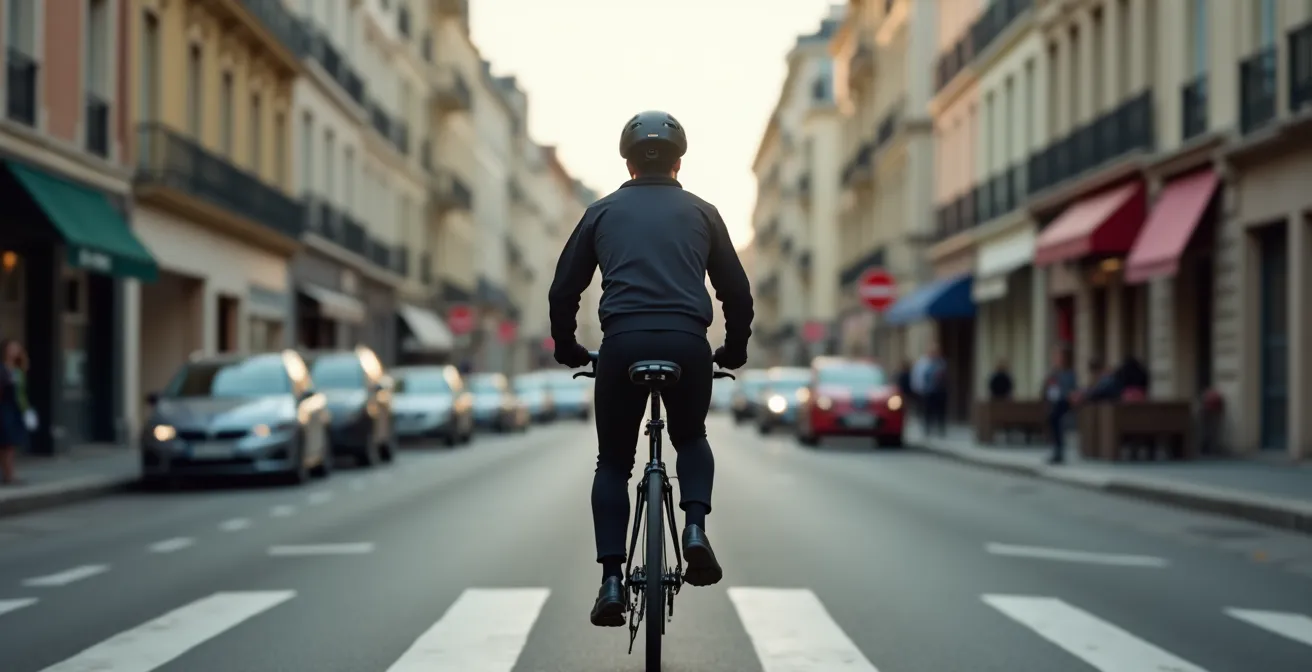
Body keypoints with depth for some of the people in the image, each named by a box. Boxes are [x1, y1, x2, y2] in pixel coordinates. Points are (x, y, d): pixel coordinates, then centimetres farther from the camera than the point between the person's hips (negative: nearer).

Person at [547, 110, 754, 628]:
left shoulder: (603, 211, 17)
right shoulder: (701, 212, 17)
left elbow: (564, 289, 17)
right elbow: (737, 291, 18)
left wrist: (567, 348, 32)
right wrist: (734, 350, 33)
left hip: (622, 344, 0)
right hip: (687, 343, 1)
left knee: (613, 462, 16)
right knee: (691, 439, 28)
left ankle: (612, 581, 5)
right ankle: (696, 530, 3)